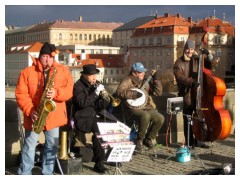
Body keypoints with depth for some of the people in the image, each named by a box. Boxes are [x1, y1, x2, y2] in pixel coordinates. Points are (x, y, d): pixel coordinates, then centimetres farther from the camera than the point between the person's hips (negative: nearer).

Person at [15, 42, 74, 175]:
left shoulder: (63, 71, 2)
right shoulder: (27, 72, -1)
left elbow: (69, 91, -4)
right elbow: (20, 94, -5)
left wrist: (56, 93, -24)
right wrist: (30, 111, -17)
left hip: (54, 117, 1)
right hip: (34, 117, -1)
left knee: (52, 146, 9)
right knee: (29, 146, 5)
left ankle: (47, 174, 23)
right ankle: (24, 174, 15)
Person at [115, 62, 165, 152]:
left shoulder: (145, 82, 17)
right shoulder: (128, 81, -1)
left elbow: (158, 92, 15)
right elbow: (119, 91, -18)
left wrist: (156, 79, 5)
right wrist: (134, 94, -21)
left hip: (146, 108, 6)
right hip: (133, 109, -6)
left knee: (160, 118, -16)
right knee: (145, 116, -36)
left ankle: (148, 139, 5)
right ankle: (139, 140, -13)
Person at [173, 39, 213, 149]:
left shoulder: (197, 60, 9)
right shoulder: (179, 63, -4)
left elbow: (210, 65, 11)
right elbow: (180, 77, -17)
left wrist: (208, 55, -6)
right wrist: (192, 82, -31)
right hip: (186, 95, -4)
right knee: (187, 120, 1)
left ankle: (198, 141, 22)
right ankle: (190, 142, 11)